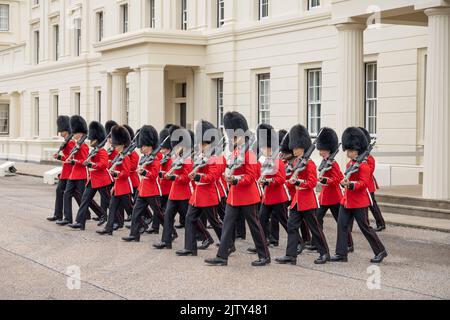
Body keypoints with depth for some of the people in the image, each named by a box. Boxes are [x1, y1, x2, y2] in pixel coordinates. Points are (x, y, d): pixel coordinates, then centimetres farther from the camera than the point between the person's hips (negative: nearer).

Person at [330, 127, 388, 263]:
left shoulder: (363, 165, -13)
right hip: (346, 201, 8)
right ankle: (341, 254, 6)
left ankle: (380, 251, 13)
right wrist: (345, 182, 3)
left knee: (365, 227, -1)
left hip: (359, 203, -8)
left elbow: (364, 183, -18)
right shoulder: (349, 164, 12)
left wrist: (350, 185, -30)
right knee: (342, 225, 2)